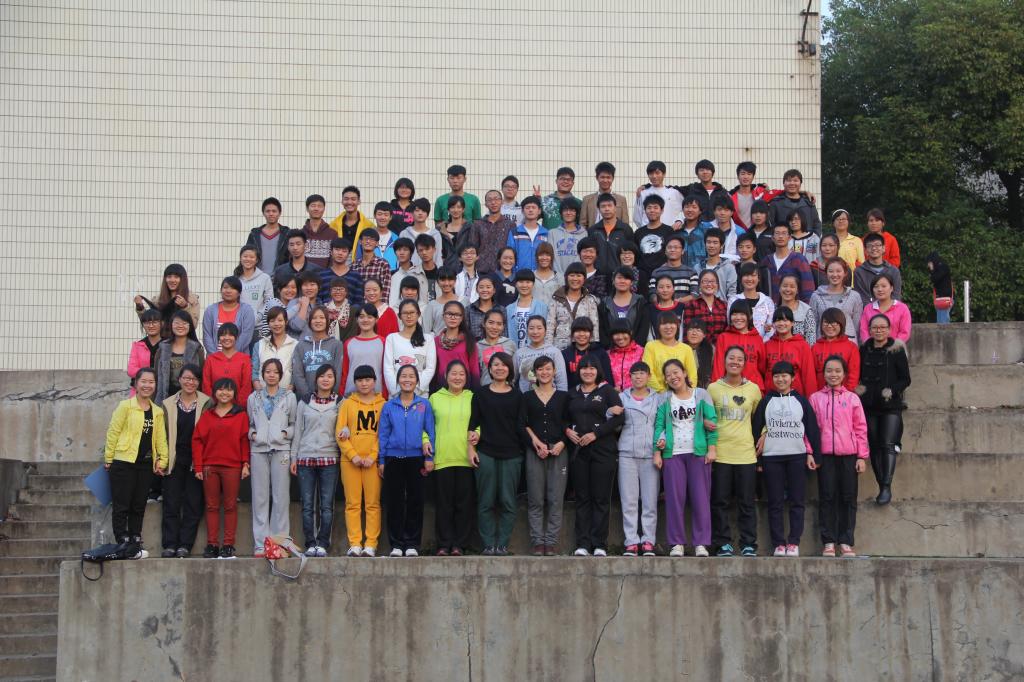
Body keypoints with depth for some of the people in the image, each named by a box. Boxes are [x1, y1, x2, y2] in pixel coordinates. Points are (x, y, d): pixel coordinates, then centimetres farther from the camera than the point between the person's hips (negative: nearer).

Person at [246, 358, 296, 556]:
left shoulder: (289, 397, 8)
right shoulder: (253, 398, 14)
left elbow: (294, 423, 10)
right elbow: (249, 423, 19)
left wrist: (285, 433, -8)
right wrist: (253, 434, 0)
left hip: (281, 449, -1)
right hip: (258, 450, 1)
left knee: (281, 497, -3)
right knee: (259, 497, 0)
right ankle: (260, 544, 2)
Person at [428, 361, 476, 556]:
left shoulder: (472, 398, 10)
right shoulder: (435, 398, 10)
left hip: (466, 459, 0)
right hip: (442, 458, 0)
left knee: (464, 503, 2)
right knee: (444, 503, 1)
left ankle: (459, 545, 8)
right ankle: (444, 545, 7)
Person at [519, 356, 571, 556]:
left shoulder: (563, 397, 11)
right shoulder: (528, 397, 11)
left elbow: (568, 425, 7)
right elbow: (522, 425, 4)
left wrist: (561, 444, -9)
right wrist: (536, 442, -10)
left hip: (558, 451, 0)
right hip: (534, 452, 0)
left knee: (555, 499, -4)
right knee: (535, 500, -2)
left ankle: (551, 541, 0)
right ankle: (538, 541, 3)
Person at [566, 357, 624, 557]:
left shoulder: (607, 390, 4)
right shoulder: (573, 394, 16)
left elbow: (619, 418, -5)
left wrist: (595, 434, -12)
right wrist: (567, 430, -1)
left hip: (603, 449, -3)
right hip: (579, 450, 3)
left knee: (601, 498, -3)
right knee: (582, 498, 2)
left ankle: (599, 545, -1)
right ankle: (583, 544, 3)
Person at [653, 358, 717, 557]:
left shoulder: (701, 395, 6)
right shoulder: (664, 400, 9)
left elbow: (712, 422, 2)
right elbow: (659, 426, 5)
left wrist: (711, 448, -5)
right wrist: (657, 452, -2)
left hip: (698, 453, -1)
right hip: (672, 453, 1)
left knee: (701, 498, -1)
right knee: (674, 498, -1)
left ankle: (701, 543, 3)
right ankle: (677, 543, 4)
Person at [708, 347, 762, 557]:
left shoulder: (753, 389, 8)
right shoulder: (713, 388, 5)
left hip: (746, 453, 1)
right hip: (720, 453, -1)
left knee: (747, 503, 3)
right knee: (720, 502, 1)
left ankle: (748, 545, 8)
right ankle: (724, 544, 8)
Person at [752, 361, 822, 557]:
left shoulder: (801, 401, 7)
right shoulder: (766, 401, 8)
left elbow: (812, 428, 6)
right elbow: (756, 427, 7)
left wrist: (813, 454, -1)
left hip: (797, 456, 0)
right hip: (771, 457, 0)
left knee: (797, 501, -1)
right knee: (775, 503, 0)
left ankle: (794, 543, 2)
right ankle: (778, 543, 3)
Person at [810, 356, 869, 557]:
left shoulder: (852, 398, 8)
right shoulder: (815, 398, 7)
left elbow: (861, 428, 7)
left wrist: (862, 456, 1)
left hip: (848, 455, 1)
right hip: (825, 455, 0)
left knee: (848, 498, 1)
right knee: (827, 497, 0)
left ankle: (846, 542, 7)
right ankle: (828, 542, 4)